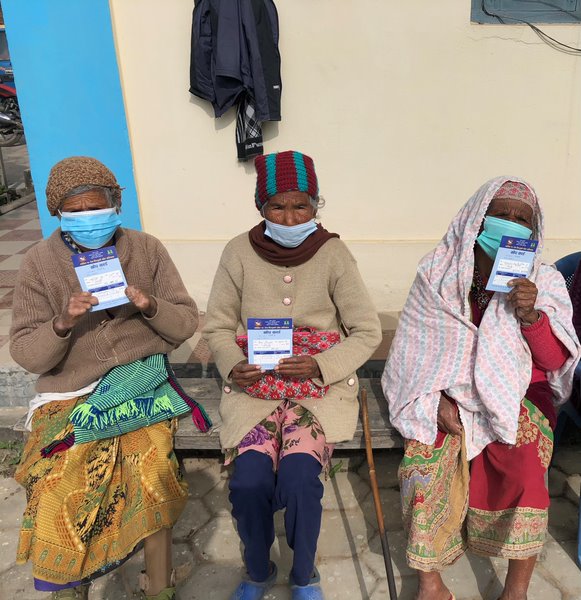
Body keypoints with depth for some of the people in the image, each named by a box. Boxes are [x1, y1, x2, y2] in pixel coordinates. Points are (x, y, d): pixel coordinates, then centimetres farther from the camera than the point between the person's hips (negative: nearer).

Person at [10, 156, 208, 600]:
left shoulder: (147, 249, 2)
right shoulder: (40, 262, 1)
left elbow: (187, 324, 3)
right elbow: (25, 354, -1)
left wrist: (150, 306, -17)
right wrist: (62, 323, -21)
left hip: (141, 381, 0)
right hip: (68, 392, 1)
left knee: (151, 463, -25)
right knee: (61, 486, -22)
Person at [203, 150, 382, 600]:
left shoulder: (333, 253, -5)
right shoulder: (239, 252, -2)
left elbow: (367, 332, -1)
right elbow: (218, 326, 6)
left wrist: (320, 366, -16)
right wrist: (234, 367, -13)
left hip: (320, 382, -1)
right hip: (254, 384, 1)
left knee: (299, 480, -22)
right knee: (249, 481, -19)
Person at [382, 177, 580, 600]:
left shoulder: (545, 282, -1)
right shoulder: (439, 274, -4)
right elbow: (417, 349, -2)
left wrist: (532, 316, -22)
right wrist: (435, 401, -16)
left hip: (517, 393, 1)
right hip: (451, 390, 0)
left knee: (525, 456, -28)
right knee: (429, 451, -27)